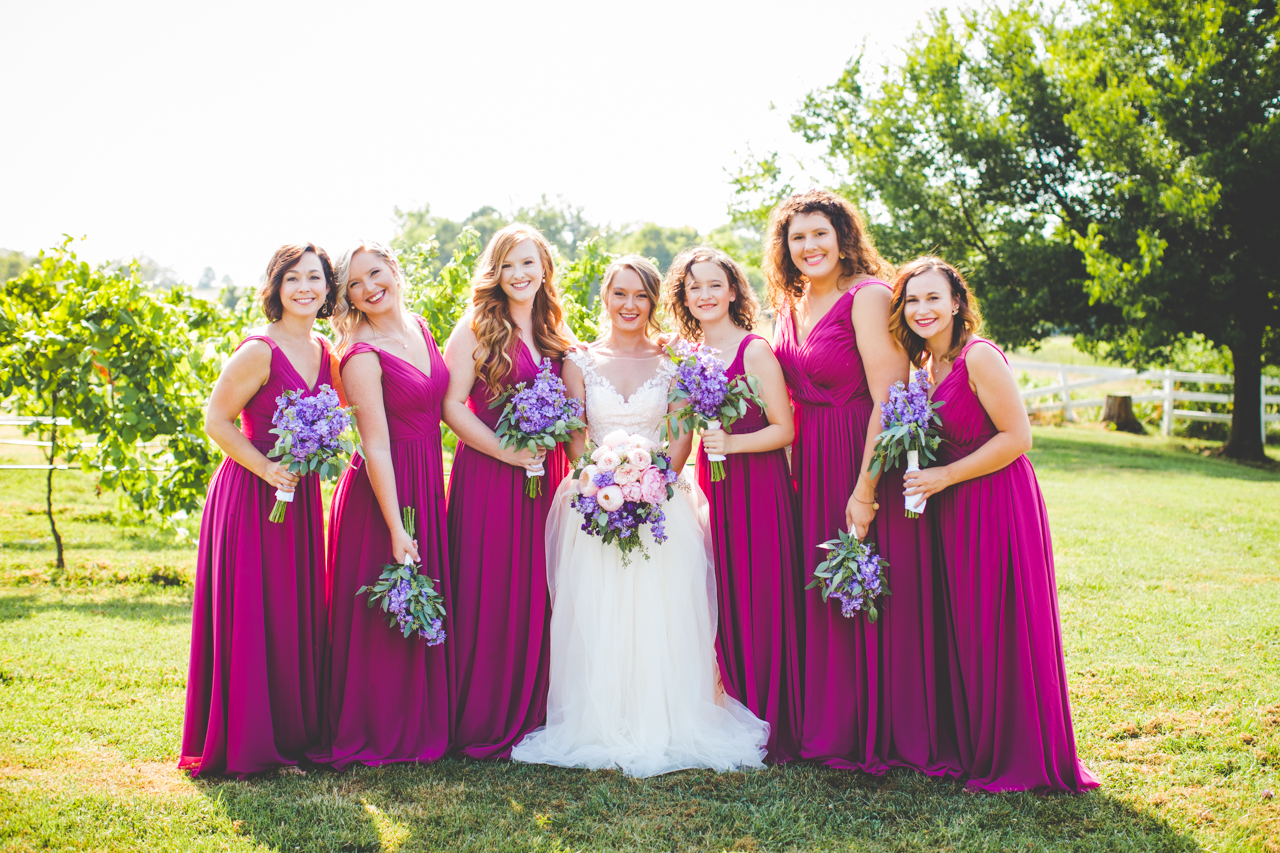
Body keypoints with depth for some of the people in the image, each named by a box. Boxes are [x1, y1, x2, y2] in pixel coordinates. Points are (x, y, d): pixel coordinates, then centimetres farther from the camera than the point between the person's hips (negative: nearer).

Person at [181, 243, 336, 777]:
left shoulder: (323, 351, 9)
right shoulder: (258, 351, -13)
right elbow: (216, 421, -12)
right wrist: (267, 468, -18)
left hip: (300, 498, 7)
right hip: (250, 496, -7)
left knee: (296, 615, 12)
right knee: (250, 618, -1)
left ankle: (291, 733, 24)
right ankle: (245, 746, 12)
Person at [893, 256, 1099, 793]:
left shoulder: (979, 357, -15)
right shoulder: (928, 366, 11)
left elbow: (1017, 437, -18)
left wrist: (944, 477, -17)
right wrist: (918, 471, 5)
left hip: (998, 506, -9)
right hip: (953, 510, 9)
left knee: (1000, 633, -2)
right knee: (963, 629, 13)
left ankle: (1017, 761, 11)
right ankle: (973, 749, 25)